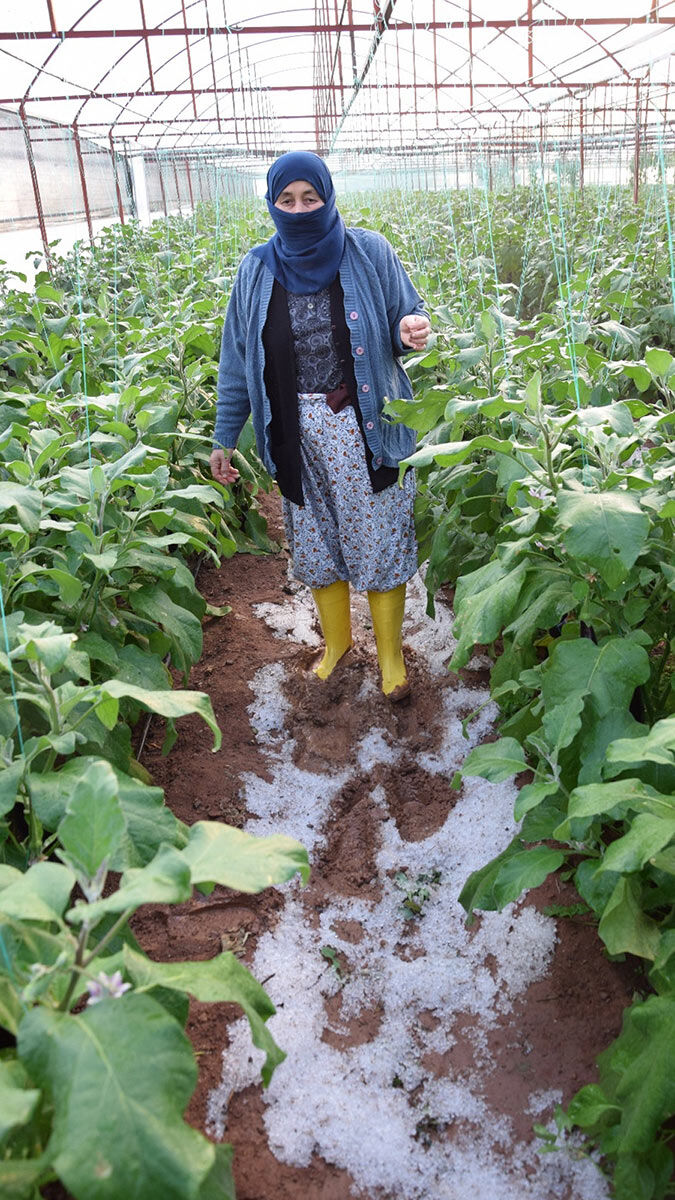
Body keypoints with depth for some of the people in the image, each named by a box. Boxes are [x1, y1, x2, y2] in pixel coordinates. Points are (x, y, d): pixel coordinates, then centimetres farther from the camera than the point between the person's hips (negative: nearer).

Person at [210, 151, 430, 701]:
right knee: (316, 541, 13)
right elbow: (238, 359, 7)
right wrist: (224, 438, 8)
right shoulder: (257, 271, 3)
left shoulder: (369, 252, -3)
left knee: (379, 540, 4)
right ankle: (336, 640, 36)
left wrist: (413, 330, -22)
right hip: (299, 433, 2)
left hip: (365, 426, -2)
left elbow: (402, 320, 4)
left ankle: (390, 651, 24)